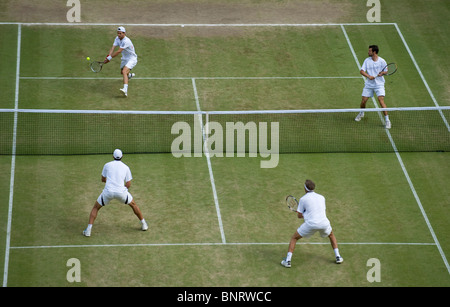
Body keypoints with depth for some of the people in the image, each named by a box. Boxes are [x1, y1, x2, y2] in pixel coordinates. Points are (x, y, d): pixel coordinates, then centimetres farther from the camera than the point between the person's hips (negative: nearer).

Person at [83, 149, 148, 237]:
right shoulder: (126, 167, 11)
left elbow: (103, 179, 21)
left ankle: (88, 230, 3)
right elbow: (128, 184, 9)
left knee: (96, 208, 18)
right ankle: (143, 224, 33)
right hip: (121, 191, 0)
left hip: (108, 191, 0)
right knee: (133, 204, 28)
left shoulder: (107, 165, 10)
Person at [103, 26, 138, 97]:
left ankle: (125, 90, -45)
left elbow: (118, 52, -35)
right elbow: (113, 48, -13)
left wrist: (109, 58, -33)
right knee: (122, 72, 28)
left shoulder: (126, 41, -31)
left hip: (132, 59, -9)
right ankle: (130, 75, 66)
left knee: (124, 72, -30)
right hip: (125, 59, 9)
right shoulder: (117, 38, -5)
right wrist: (108, 57, -29)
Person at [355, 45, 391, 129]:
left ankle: (387, 120, -11)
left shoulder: (382, 61, -7)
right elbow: (362, 71, -5)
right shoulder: (367, 60, 0)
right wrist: (369, 76, -23)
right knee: (363, 101, 2)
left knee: (381, 100, -18)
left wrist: (382, 73, -22)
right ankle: (361, 113, 35)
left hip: (379, 84, -3)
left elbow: (386, 71, 2)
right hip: (369, 84, 3)